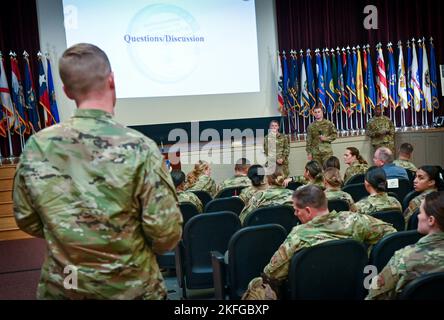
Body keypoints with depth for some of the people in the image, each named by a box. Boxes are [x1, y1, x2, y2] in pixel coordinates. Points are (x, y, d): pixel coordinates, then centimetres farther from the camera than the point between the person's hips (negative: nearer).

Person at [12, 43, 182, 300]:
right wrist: (136, 248, 3)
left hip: (60, 286, 3)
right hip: (129, 287, -2)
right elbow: (166, 233, -18)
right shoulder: (139, 148, -21)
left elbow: (27, 221, 2)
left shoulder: (36, 147, -10)